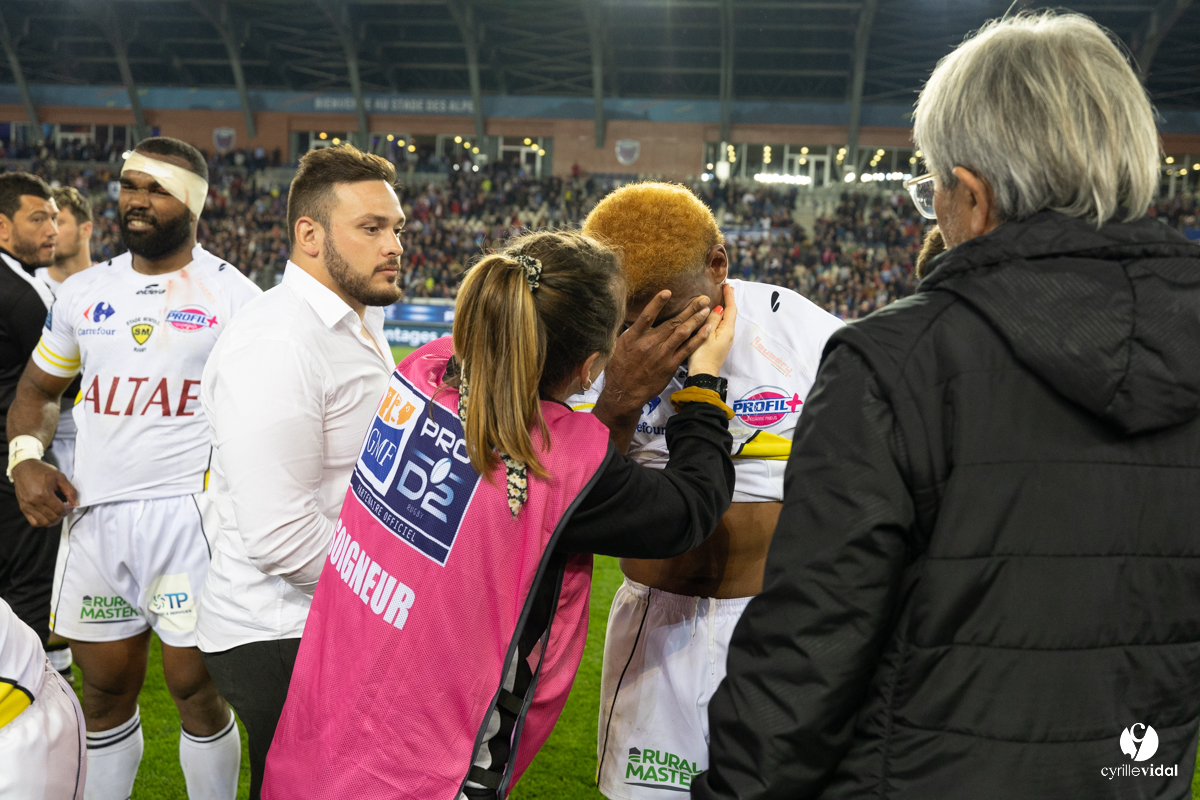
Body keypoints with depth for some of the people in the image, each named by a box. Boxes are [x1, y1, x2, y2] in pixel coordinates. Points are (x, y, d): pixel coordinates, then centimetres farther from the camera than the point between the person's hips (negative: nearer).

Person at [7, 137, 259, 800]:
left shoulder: (231, 295, -3)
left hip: (189, 514, -4)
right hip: (92, 514, 4)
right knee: (105, 690, 14)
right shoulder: (85, 291, 11)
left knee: (197, 690, 4)